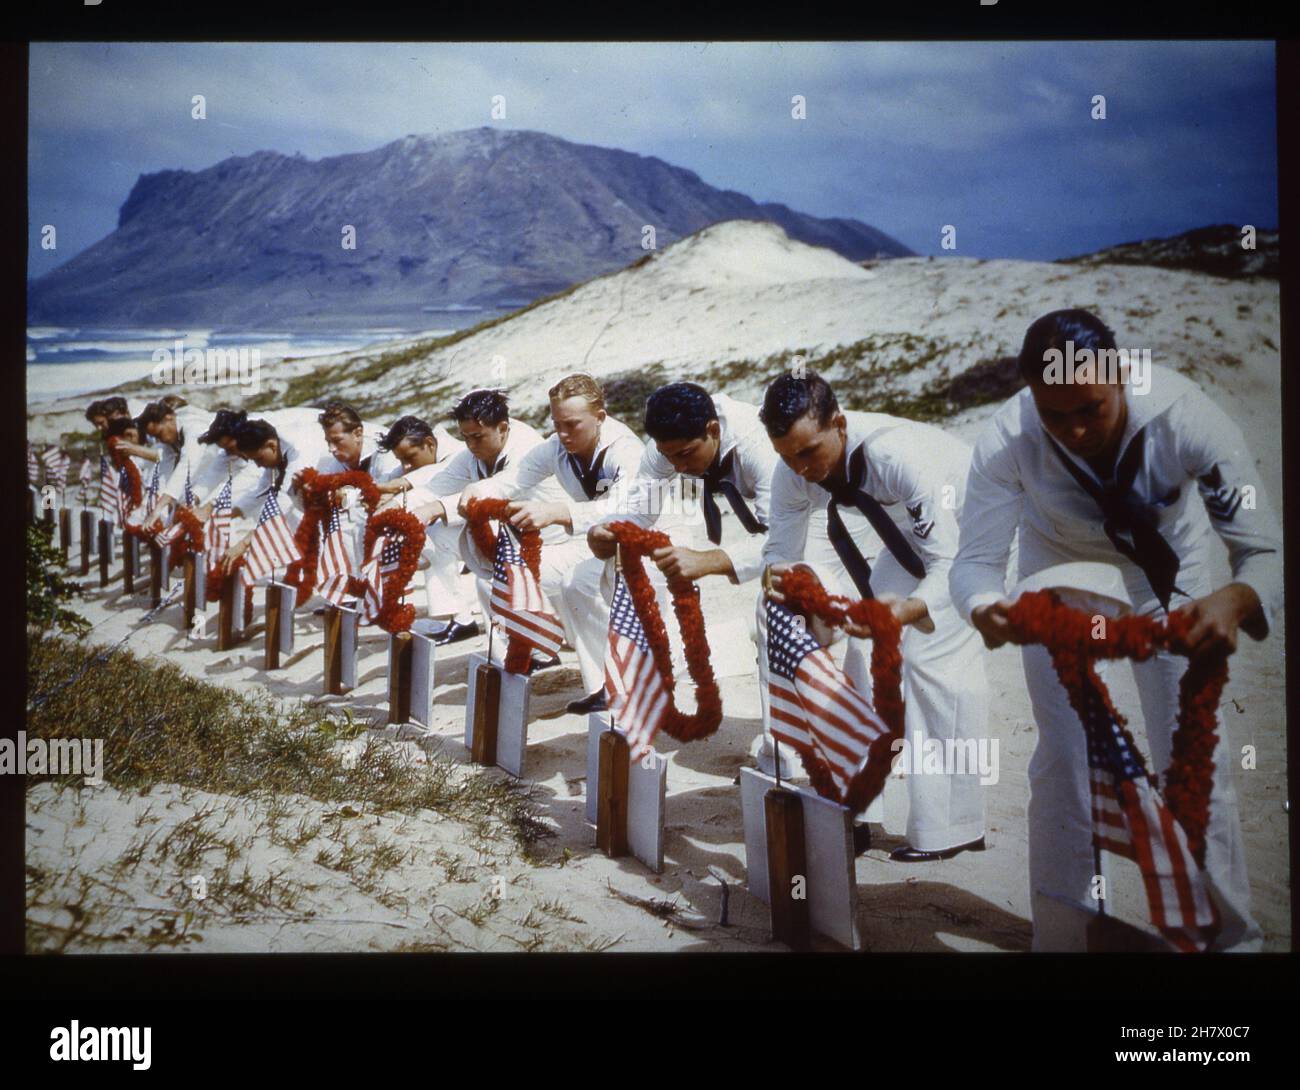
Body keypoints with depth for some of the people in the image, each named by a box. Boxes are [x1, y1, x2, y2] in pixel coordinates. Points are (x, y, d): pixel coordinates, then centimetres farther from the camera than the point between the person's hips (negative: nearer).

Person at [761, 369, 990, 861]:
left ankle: (953, 826, -7)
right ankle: (859, 810, 11)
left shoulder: (900, 455, -41)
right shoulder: (793, 474, -21)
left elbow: (951, 563, -42)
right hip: (910, 531, 7)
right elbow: (781, 549, -10)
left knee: (936, 656, -17)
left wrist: (909, 610, -62)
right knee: (867, 644, 1)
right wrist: (779, 573, -35)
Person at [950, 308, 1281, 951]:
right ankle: (1061, 935, 14)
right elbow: (975, 560, -28)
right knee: (1062, 753, -2)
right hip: (1058, 557, 0)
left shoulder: (1186, 418, -36)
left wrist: (1236, 601, -56)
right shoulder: (1006, 441, -35)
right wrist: (986, 609, -53)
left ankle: (1227, 932, 15)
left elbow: (1265, 552, -33)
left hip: (1165, 556, 0)